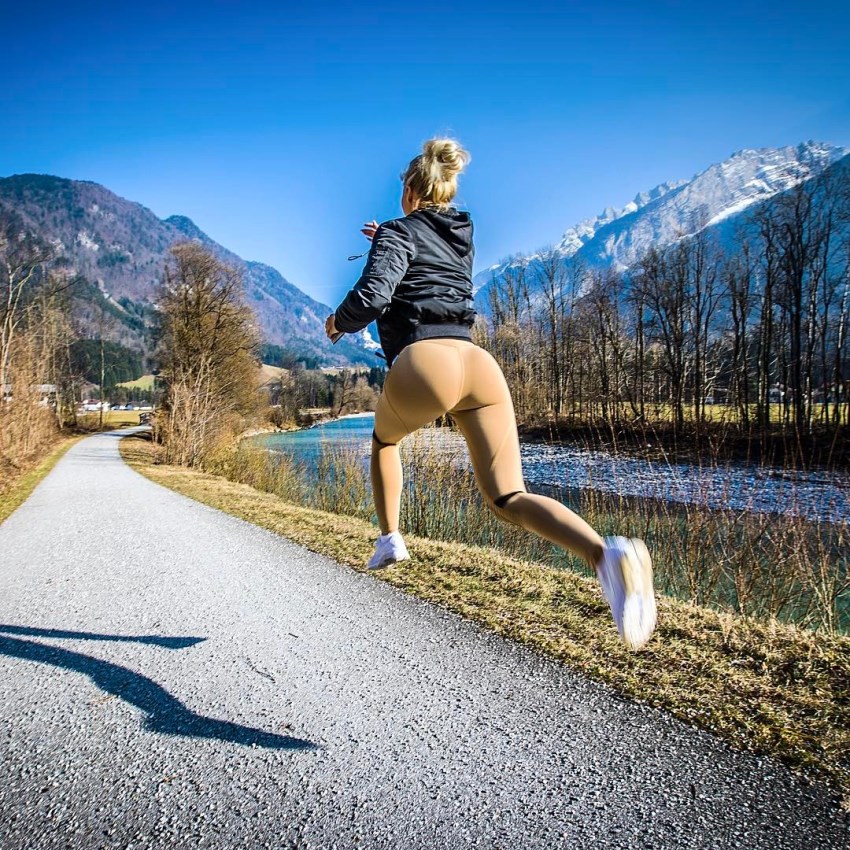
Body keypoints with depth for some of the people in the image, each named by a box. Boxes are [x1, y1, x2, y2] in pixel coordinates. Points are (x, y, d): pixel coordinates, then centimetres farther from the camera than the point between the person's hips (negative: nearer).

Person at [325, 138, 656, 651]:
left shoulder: (399, 232, 10)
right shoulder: (463, 239, 29)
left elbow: (373, 294, -8)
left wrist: (339, 321, 12)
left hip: (425, 363, -5)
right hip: (480, 364, 5)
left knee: (384, 436, 32)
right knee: (508, 498, -2)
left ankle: (390, 538, 29)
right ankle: (607, 554, -29)